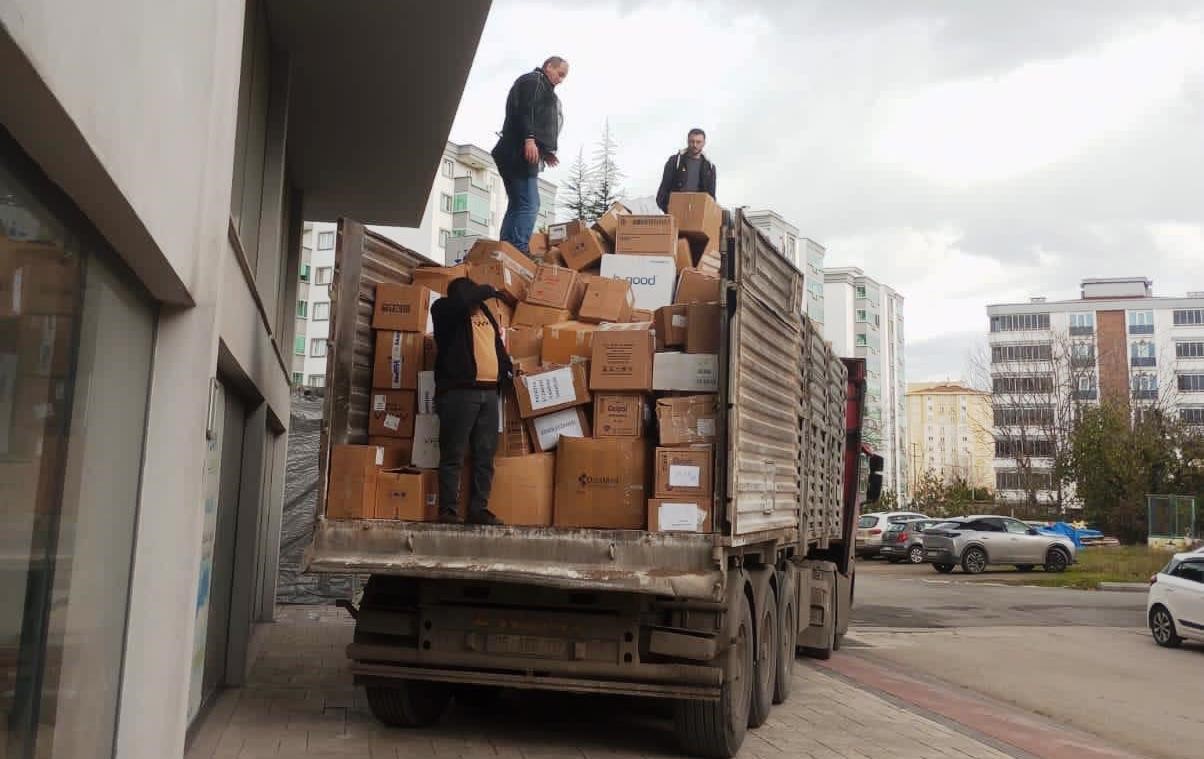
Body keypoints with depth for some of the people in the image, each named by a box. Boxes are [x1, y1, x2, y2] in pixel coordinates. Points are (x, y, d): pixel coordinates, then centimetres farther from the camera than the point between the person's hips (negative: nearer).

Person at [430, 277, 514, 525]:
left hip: (489, 392, 6)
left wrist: (507, 368, 15)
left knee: (485, 455, 5)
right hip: (459, 391, -6)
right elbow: (462, 300, -19)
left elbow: (497, 345, 29)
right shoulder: (446, 311, 2)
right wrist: (487, 290, -5)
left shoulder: (485, 312, 21)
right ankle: (447, 510, -1)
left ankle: (479, 508, 11)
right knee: (454, 454, -5)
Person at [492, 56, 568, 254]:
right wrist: (529, 138, -25)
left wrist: (545, 152, 20)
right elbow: (524, 110, -14)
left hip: (516, 155, 10)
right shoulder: (533, 80, 2)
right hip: (520, 153, -10)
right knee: (529, 206, -17)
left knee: (517, 206, 6)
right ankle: (519, 252, -25)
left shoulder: (542, 88, 31)